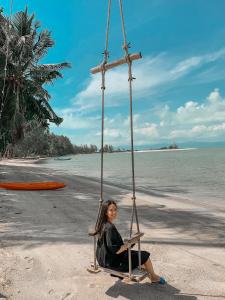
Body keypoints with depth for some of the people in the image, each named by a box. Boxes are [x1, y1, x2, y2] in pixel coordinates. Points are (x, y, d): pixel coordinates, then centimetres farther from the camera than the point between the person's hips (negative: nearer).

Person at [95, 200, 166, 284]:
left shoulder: (102, 224, -1)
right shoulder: (110, 228, -30)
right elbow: (115, 250, -29)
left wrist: (124, 245, 8)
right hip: (113, 262, -9)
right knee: (145, 255, 6)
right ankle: (154, 277, 32)